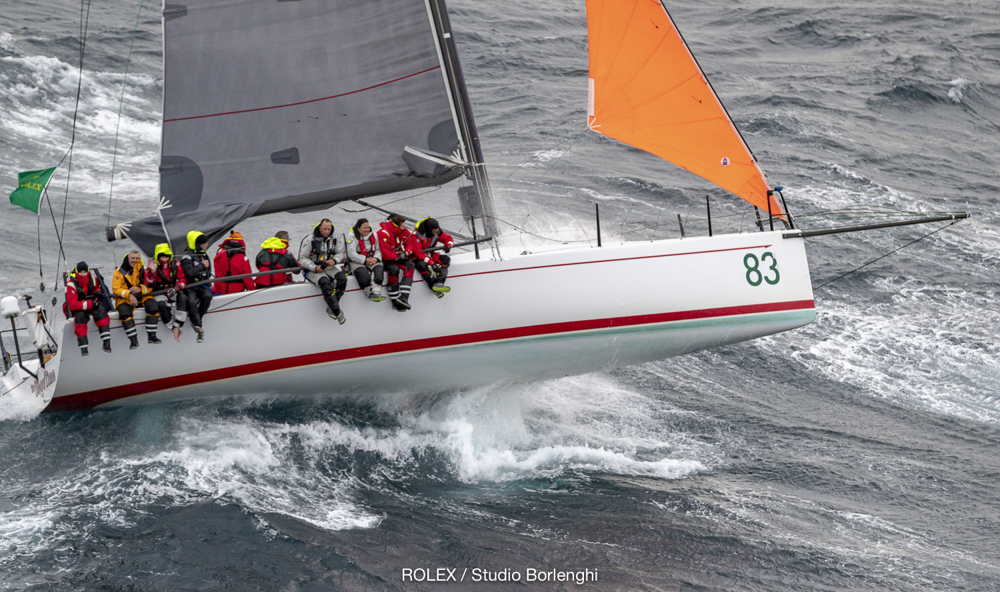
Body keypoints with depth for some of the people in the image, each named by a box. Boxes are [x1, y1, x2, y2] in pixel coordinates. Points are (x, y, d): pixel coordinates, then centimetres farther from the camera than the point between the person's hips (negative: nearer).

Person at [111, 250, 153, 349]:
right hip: (124, 298, -2)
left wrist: (140, 289, -20)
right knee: (124, 311, -33)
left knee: (152, 305, -26)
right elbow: (116, 289, -6)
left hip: (142, 296, 2)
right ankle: (133, 340, -29)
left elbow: (150, 287, 3)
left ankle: (151, 336, -18)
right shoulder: (120, 272, 2)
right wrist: (129, 294, -24)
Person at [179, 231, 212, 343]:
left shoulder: (204, 255, 18)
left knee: (207, 296, -30)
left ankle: (195, 321, -18)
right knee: (191, 301, -36)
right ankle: (199, 327, -30)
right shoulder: (187, 256, -6)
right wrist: (202, 266, -12)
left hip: (202, 287, 5)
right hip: (190, 288, -5)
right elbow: (189, 272, -22)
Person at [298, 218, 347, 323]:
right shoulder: (309, 239, -7)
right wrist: (315, 268, -21)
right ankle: (337, 312, -29)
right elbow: (303, 259, -7)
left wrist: (334, 261, -12)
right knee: (325, 282, -34)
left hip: (329, 267, 5)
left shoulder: (334, 239, 7)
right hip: (312, 270, -5)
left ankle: (331, 308, -17)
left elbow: (340, 253, 12)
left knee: (342, 278, -25)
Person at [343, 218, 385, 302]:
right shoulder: (351, 236, -7)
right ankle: (370, 291, -38)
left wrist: (376, 258, -12)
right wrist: (365, 260, -21)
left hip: (371, 260, 4)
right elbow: (351, 254, -14)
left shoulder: (373, 235, 11)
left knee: (379, 267, -29)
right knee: (362, 272, -37)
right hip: (355, 262, -4)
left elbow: (378, 250, 11)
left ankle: (376, 291, -44)